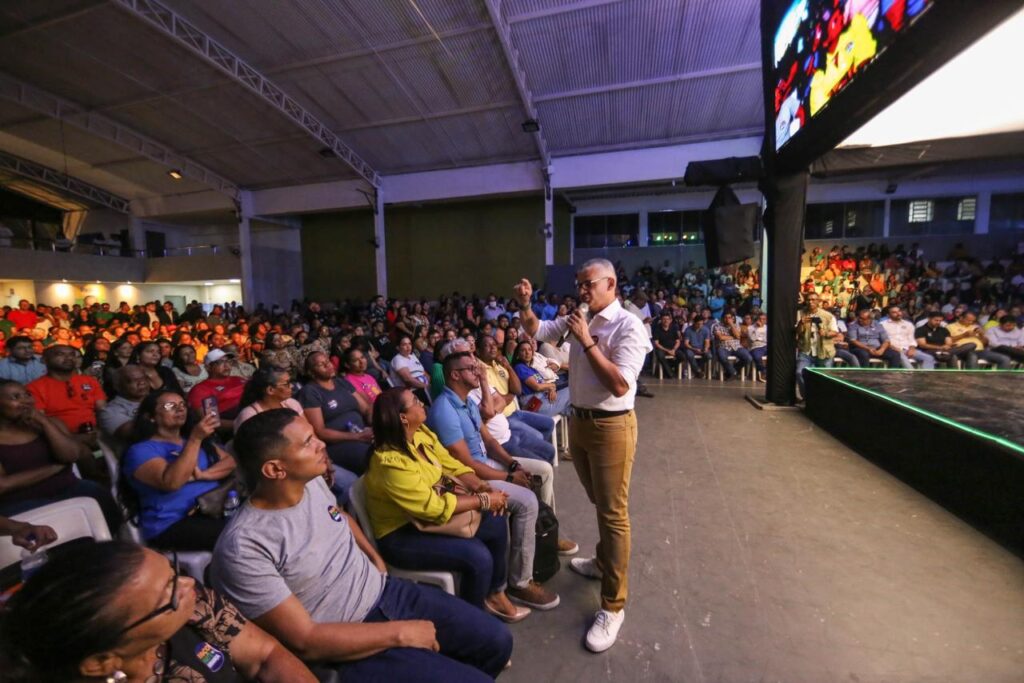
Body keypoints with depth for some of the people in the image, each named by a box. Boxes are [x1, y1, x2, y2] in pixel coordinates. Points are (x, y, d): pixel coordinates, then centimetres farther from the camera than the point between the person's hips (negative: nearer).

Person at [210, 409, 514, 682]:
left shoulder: (311, 481, -4)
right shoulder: (243, 547, -24)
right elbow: (305, 641, -22)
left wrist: (376, 558, 7)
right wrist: (400, 633, -18)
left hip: (386, 591, 6)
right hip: (349, 646, -6)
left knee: (497, 640, 5)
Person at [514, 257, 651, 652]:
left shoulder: (628, 326, -17)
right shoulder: (578, 320, 5)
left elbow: (619, 385, -24)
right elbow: (536, 331, 16)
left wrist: (587, 341, -24)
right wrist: (525, 306, -4)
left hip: (611, 426, -7)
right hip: (579, 421, 7)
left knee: (613, 512, 4)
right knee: (599, 503, 25)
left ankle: (613, 604, 20)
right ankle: (605, 562, 48)